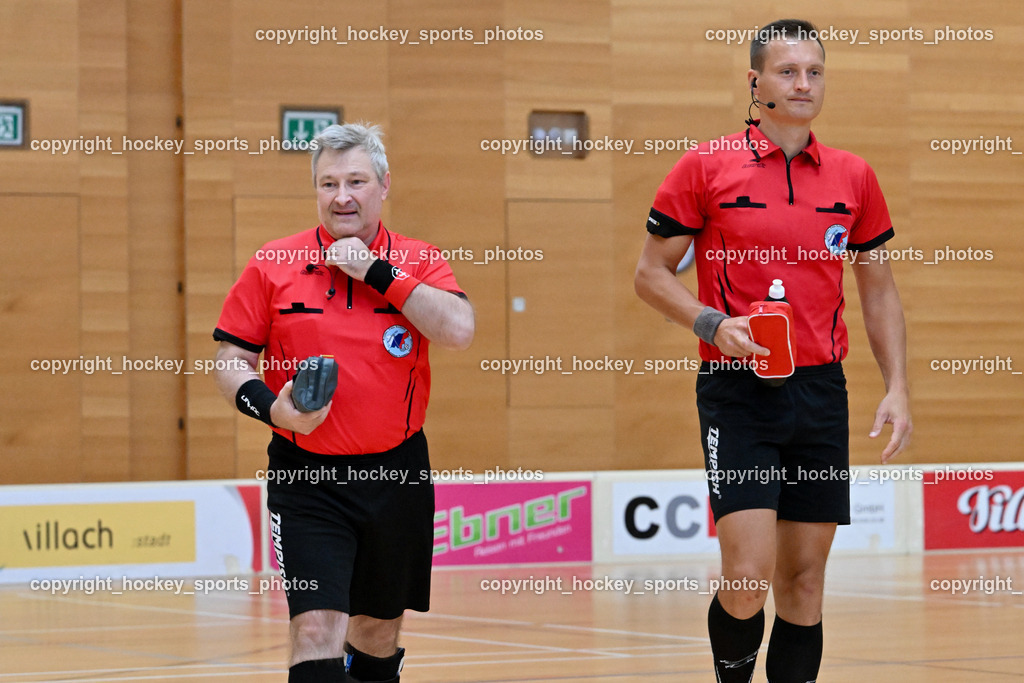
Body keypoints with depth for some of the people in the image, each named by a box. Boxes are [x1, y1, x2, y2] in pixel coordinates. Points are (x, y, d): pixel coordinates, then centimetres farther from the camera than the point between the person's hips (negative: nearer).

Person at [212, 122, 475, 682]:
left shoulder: (419, 263, 2)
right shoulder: (272, 266, 1)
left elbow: (458, 330, -16)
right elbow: (231, 359, 4)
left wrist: (378, 272, -17)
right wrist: (268, 406, -16)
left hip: (395, 473, 2)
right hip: (305, 475, -2)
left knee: (380, 625, 16)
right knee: (316, 625, -16)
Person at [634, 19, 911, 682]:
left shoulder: (854, 177, 8)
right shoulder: (705, 167, -2)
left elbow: (880, 289, 15)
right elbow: (652, 271, 3)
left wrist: (898, 389, 5)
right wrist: (712, 324, -14)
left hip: (820, 391, 4)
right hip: (737, 391, -3)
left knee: (804, 579, 5)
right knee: (748, 574, -13)